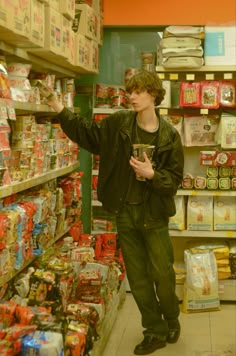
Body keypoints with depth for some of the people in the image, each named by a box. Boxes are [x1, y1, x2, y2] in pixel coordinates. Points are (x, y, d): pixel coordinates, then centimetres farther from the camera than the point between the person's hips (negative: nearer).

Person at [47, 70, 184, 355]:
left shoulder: (169, 135, -8)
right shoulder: (118, 123, -2)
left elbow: (175, 179, -5)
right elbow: (88, 134, 7)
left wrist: (152, 174, -23)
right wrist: (61, 111, -2)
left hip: (154, 214, -3)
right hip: (125, 212, 3)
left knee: (162, 275, 8)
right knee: (137, 277, 10)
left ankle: (172, 321, 37)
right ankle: (155, 331, 27)